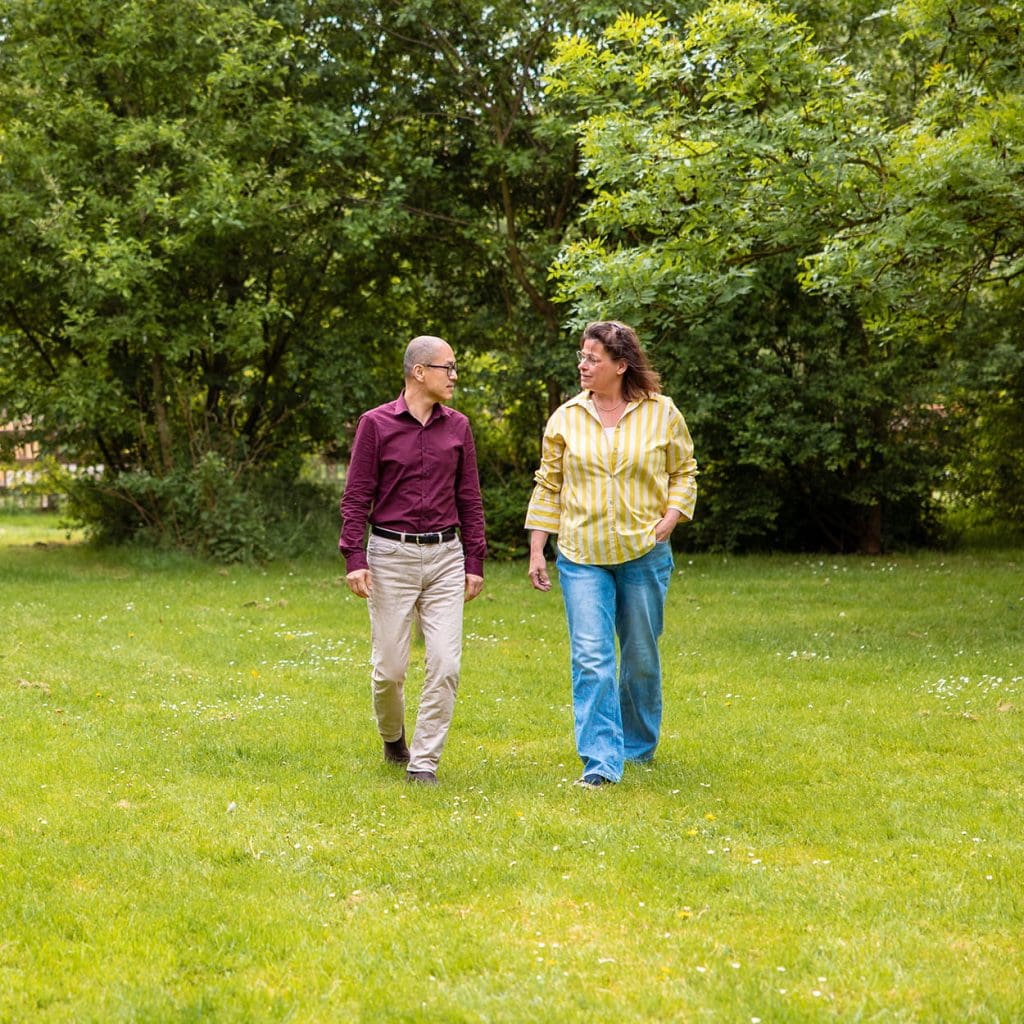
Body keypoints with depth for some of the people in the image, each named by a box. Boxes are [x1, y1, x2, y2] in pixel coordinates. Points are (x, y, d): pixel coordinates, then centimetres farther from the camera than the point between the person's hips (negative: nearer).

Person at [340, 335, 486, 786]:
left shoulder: (457, 427, 8)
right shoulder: (376, 424, -3)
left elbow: (469, 499, 12)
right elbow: (356, 497, -3)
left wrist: (474, 562, 8)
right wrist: (354, 559, -11)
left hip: (445, 556, 3)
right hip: (391, 555, -3)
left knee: (445, 664, -6)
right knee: (390, 665, 3)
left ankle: (424, 762, 3)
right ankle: (392, 738, 32)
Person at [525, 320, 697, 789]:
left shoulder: (661, 413, 0)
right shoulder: (566, 418, 2)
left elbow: (684, 471, 9)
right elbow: (548, 485, 8)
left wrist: (670, 518, -7)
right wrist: (536, 550, 4)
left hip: (644, 553, 0)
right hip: (582, 556, 0)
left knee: (641, 656, 11)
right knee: (590, 657, -10)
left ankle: (639, 747, 32)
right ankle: (601, 761, -10)